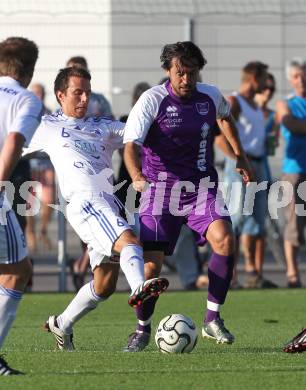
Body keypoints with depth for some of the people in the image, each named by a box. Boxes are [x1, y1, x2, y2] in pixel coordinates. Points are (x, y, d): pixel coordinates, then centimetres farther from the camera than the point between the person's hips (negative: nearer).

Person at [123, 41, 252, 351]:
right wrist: (137, 176, -44)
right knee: (151, 262, -10)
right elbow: (131, 144, -25)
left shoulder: (210, 96, 1)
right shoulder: (152, 100, -13)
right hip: (160, 186, -3)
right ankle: (142, 329, 14)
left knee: (224, 239, -23)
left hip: (201, 186, 3)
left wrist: (240, 157, 27)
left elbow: (225, 117, 26)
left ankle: (212, 319, -10)